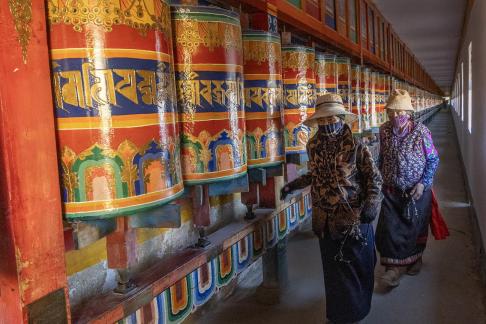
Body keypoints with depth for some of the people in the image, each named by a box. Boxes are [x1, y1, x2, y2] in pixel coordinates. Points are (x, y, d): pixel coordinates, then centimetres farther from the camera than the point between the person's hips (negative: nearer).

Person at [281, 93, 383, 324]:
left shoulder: (356, 147, -13)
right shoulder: (314, 147, 1)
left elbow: (374, 179, -9)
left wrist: (371, 204, -23)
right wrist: (293, 185, 19)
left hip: (354, 218, -4)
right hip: (326, 220, 4)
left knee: (357, 266, 11)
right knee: (334, 269, 15)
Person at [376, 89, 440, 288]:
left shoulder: (421, 131, -15)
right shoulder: (384, 131, -5)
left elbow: (433, 160, -7)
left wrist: (423, 183, -15)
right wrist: (381, 179, 10)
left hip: (417, 190, -2)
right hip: (391, 190, 2)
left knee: (415, 227, 14)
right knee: (389, 227, -6)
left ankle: (415, 258, 39)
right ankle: (395, 266, 6)